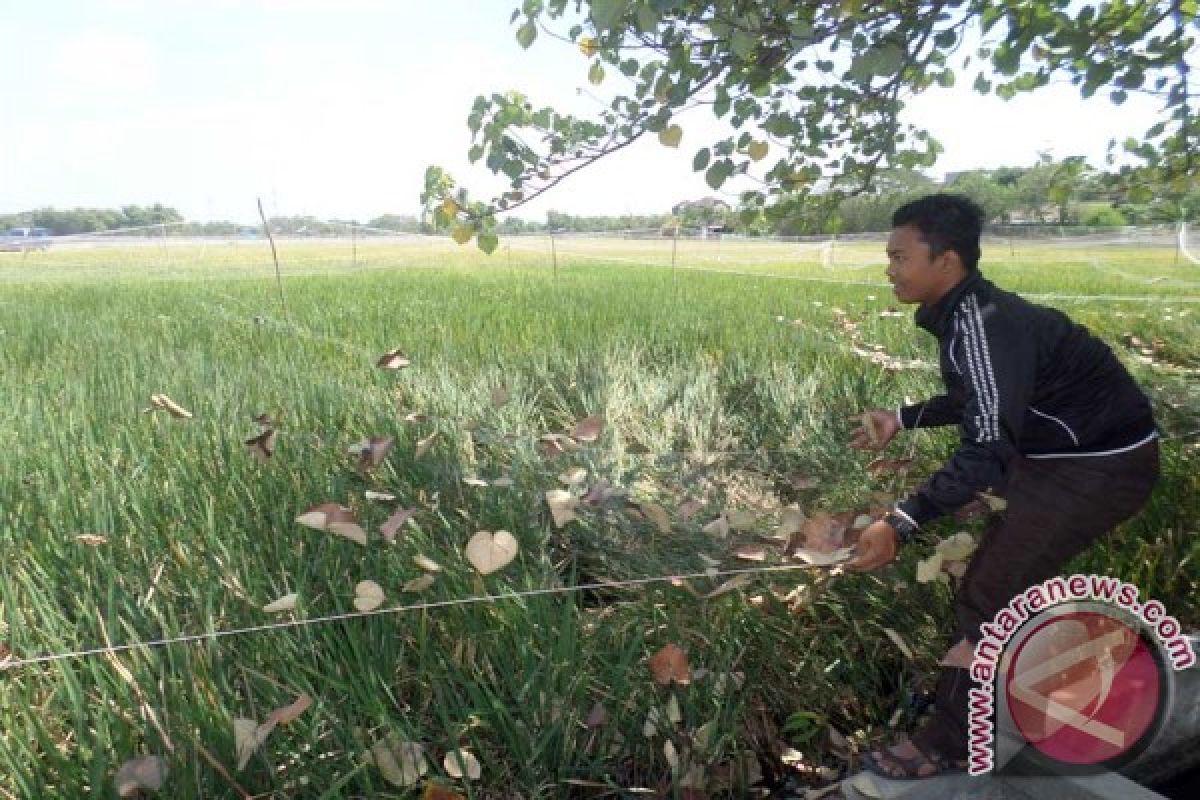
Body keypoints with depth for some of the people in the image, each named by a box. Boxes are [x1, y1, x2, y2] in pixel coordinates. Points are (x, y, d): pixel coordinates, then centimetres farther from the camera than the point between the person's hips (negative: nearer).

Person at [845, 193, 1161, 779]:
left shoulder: (982, 324, -30)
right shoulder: (968, 312, 1)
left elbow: (989, 448, -38)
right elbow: (981, 400, 17)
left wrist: (901, 524, -44)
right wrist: (901, 420, 15)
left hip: (1100, 466, -10)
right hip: (1063, 452, 10)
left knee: (986, 594, -8)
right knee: (996, 570, 18)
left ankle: (946, 746, 7)